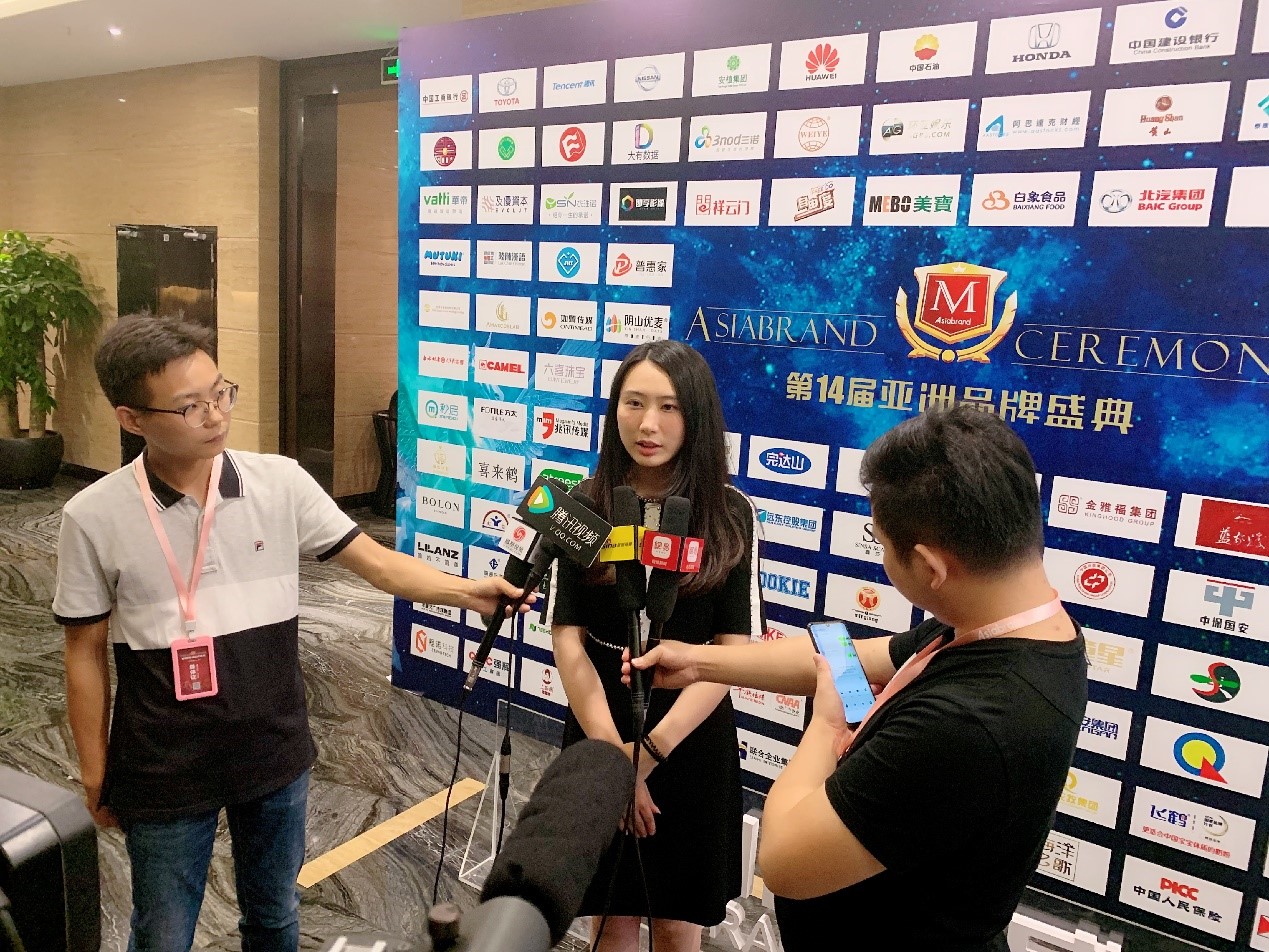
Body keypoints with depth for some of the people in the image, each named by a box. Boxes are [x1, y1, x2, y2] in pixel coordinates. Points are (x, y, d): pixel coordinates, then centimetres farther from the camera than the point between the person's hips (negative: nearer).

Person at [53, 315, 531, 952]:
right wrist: (95, 771, 2)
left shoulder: (280, 482, -9)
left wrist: (465, 592, -23)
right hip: (163, 773, -1)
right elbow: (85, 652, -4)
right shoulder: (94, 517, -12)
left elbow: (372, 560, -8)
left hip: (275, 753, 2)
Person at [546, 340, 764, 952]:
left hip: (693, 744, 0)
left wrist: (652, 748, -17)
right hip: (599, 735, 1)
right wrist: (613, 752, -15)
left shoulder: (730, 516, -7)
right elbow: (567, 639, -8)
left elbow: (735, 649, -10)